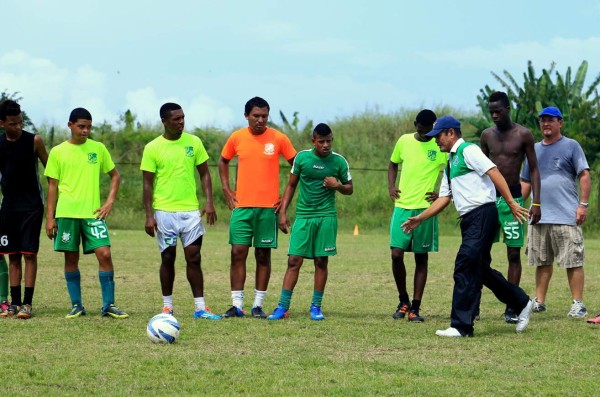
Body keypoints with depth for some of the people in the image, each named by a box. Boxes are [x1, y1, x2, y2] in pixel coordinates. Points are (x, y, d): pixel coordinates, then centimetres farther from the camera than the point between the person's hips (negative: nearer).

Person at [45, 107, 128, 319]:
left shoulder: (98, 148, 6)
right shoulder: (57, 152, 4)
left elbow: (115, 175, 14)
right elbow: (52, 186, 6)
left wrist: (110, 202, 0)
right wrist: (50, 218, 2)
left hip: (93, 212, 0)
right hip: (66, 213, 0)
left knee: (105, 254, -10)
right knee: (71, 259, 4)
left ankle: (108, 305, -3)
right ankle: (76, 305, 14)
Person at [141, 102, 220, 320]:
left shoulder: (194, 142, 4)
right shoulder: (152, 148, -3)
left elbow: (204, 173, 9)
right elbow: (148, 184, 0)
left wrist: (209, 202, -3)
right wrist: (149, 215, -6)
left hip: (191, 210, 2)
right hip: (165, 211, -2)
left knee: (194, 258, 0)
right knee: (168, 258, 5)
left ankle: (200, 307, 3)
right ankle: (167, 306, 16)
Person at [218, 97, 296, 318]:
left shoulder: (278, 139, -2)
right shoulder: (236, 138, 3)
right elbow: (223, 162, 19)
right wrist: (226, 190, 9)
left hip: (269, 207, -1)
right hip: (242, 206, 1)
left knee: (263, 255, 3)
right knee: (238, 252, -4)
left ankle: (258, 305, 10)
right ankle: (237, 305, 1)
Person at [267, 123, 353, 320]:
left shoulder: (339, 161, 0)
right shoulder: (302, 157, 1)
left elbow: (349, 189, 11)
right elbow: (291, 185, 10)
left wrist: (337, 186, -11)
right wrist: (283, 212, 4)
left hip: (326, 217, 0)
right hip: (303, 215, 0)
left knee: (321, 261, 2)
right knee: (294, 260, -5)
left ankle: (316, 306, 12)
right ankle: (283, 306, -3)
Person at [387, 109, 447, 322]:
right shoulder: (404, 141, 6)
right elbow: (393, 163, 21)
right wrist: (391, 186, 6)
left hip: (426, 209, -2)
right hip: (402, 206, 2)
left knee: (421, 258, 4)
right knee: (396, 254, -6)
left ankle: (415, 308, 9)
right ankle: (403, 301, 14)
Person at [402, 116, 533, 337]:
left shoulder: (468, 151, -6)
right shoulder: (450, 163, 22)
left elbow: (494, 173, -15)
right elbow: (444, 198, 25)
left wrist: (511, 203, -23)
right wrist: (420, 219, 21)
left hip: (483, 213, -10)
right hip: (470, 219, 10)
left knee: (465, 267, -12)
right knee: (480, 270, 14)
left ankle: (461, 326, -12)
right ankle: (521, 304, 28)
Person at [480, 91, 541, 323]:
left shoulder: (523, 135, -3)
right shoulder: (487, 135, 6)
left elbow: (534, 170, -1)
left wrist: (536, 203, -9)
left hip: (513, 197, -2)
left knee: (514, 254, 0)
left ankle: (511, 308, 5)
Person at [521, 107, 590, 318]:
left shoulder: (571, 146, 2)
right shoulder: (534, 150, 17)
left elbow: (584, 175, -3)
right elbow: (526, 181, 21)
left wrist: (583, 204, -11)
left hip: (566, 216, -5)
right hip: (539, 217, 5)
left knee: (573, 261, -5)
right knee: (542, 262, 10)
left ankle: (578, 304, -3)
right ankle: (539, 302, 16)